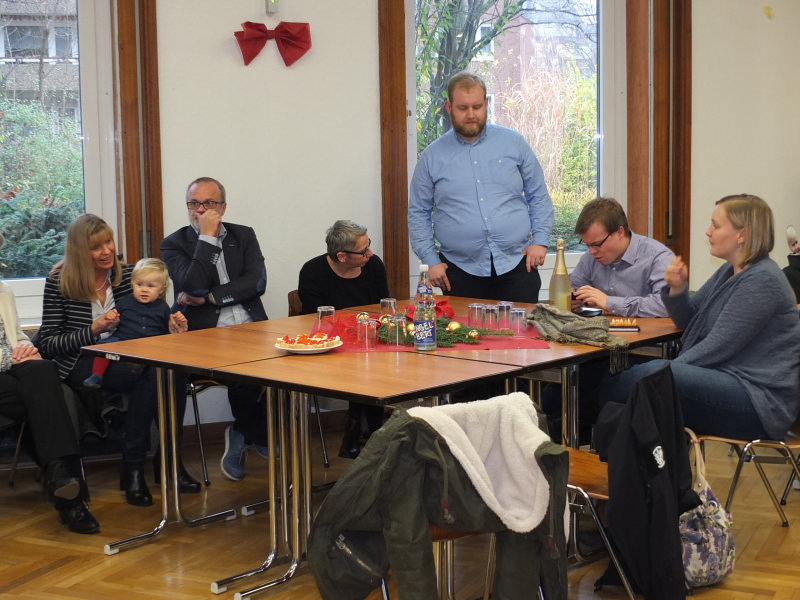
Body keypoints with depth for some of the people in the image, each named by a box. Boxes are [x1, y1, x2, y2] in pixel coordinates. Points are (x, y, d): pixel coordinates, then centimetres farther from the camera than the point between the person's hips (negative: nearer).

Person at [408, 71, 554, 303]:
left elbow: (539, 196, 12)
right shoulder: (432, 156, 6)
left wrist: (539, 241, 2)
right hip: (461, 272, 0)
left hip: (516, 265, 1)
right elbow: (418, 213, 9)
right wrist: (431, 260, 0)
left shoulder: (514, 143, 8)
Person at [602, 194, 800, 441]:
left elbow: (718, 346, -19)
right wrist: (677, 289, 0)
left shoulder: (762, 280, -15)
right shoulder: (729, 272, 15)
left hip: (760, 400, -10)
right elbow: (688, 322, 19)